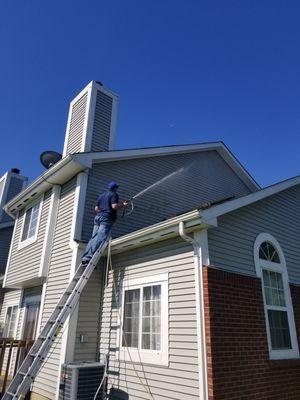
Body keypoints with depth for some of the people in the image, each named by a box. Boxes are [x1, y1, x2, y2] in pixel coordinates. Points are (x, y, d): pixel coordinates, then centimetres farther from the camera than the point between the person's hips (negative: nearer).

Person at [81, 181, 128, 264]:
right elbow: (114, 206, -12)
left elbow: (96, 208, 22)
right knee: (100, 238, -15)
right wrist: (123, 204, 3)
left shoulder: (102, 195, 25)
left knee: (93, 237, 1)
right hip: (107, 218, -7)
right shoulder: (114, 194, 4)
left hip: (97, 217, 7)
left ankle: (85, 257, -9)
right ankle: (89, 256, -26)